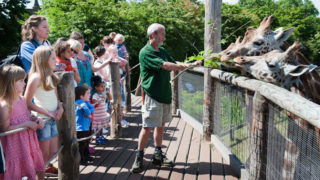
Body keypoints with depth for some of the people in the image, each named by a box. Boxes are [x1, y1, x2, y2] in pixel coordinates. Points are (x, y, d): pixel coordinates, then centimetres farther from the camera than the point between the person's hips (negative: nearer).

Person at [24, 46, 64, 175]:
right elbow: (28, 103, -16)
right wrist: (48, 113, -14)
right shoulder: (36, 78, -15)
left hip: (52, 119, 7)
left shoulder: (51, 76, 9)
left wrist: (60, 108, -3)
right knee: (44, 153, 5)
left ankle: (46, 167, 33)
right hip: (42, 119, -7)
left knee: (53, 152, 14)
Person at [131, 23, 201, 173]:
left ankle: (158, 156, 25)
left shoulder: (162, 51, 15)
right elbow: (165, 65, -21)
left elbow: (175, 64, 16)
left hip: (165, 95, 8)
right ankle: (139, 158, 8)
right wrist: (185, 66, -16)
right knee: (148, 127, -4)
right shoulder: (145, 52, -13)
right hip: (152, 96, -8)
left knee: (160, 126, 13)